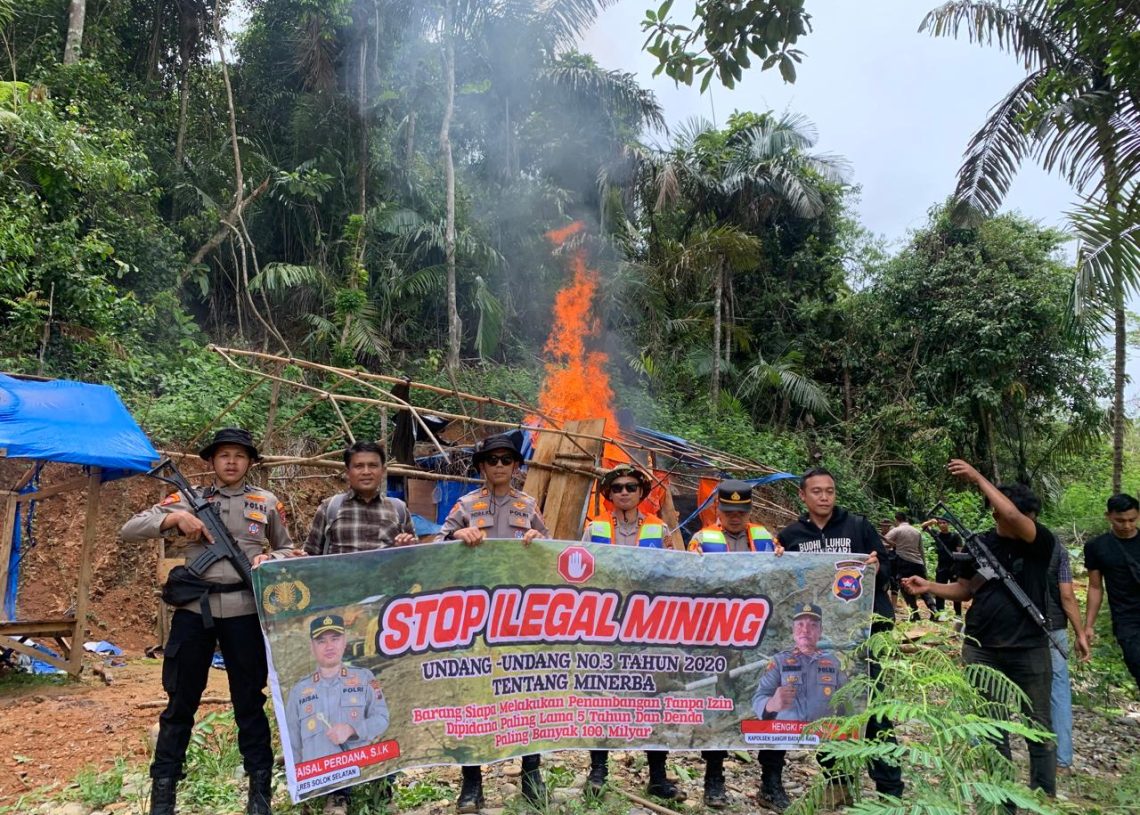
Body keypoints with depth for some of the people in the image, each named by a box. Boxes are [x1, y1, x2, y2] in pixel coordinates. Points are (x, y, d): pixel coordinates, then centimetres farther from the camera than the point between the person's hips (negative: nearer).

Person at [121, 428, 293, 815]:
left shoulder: (267, 503, 8)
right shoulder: (189, 499, 6)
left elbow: (287, 549, 17)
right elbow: (129, 530, 3)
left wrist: (270, 559, -6)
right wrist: (174, 518, -14)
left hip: (244, 611, 0)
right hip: (194, 609, 0)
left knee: (249, 701, 8)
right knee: (181, 701, 8)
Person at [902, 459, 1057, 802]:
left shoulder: (1041, 543, -10)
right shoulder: (978, 544, 0)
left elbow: (1012, 516, -31)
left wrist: (977, 477, -27)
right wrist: (929, 586, -5)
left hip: (1029, 649, -2)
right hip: (981, 649, 3)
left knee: (1039, 728, 9)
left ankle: (1045, 798, 23)